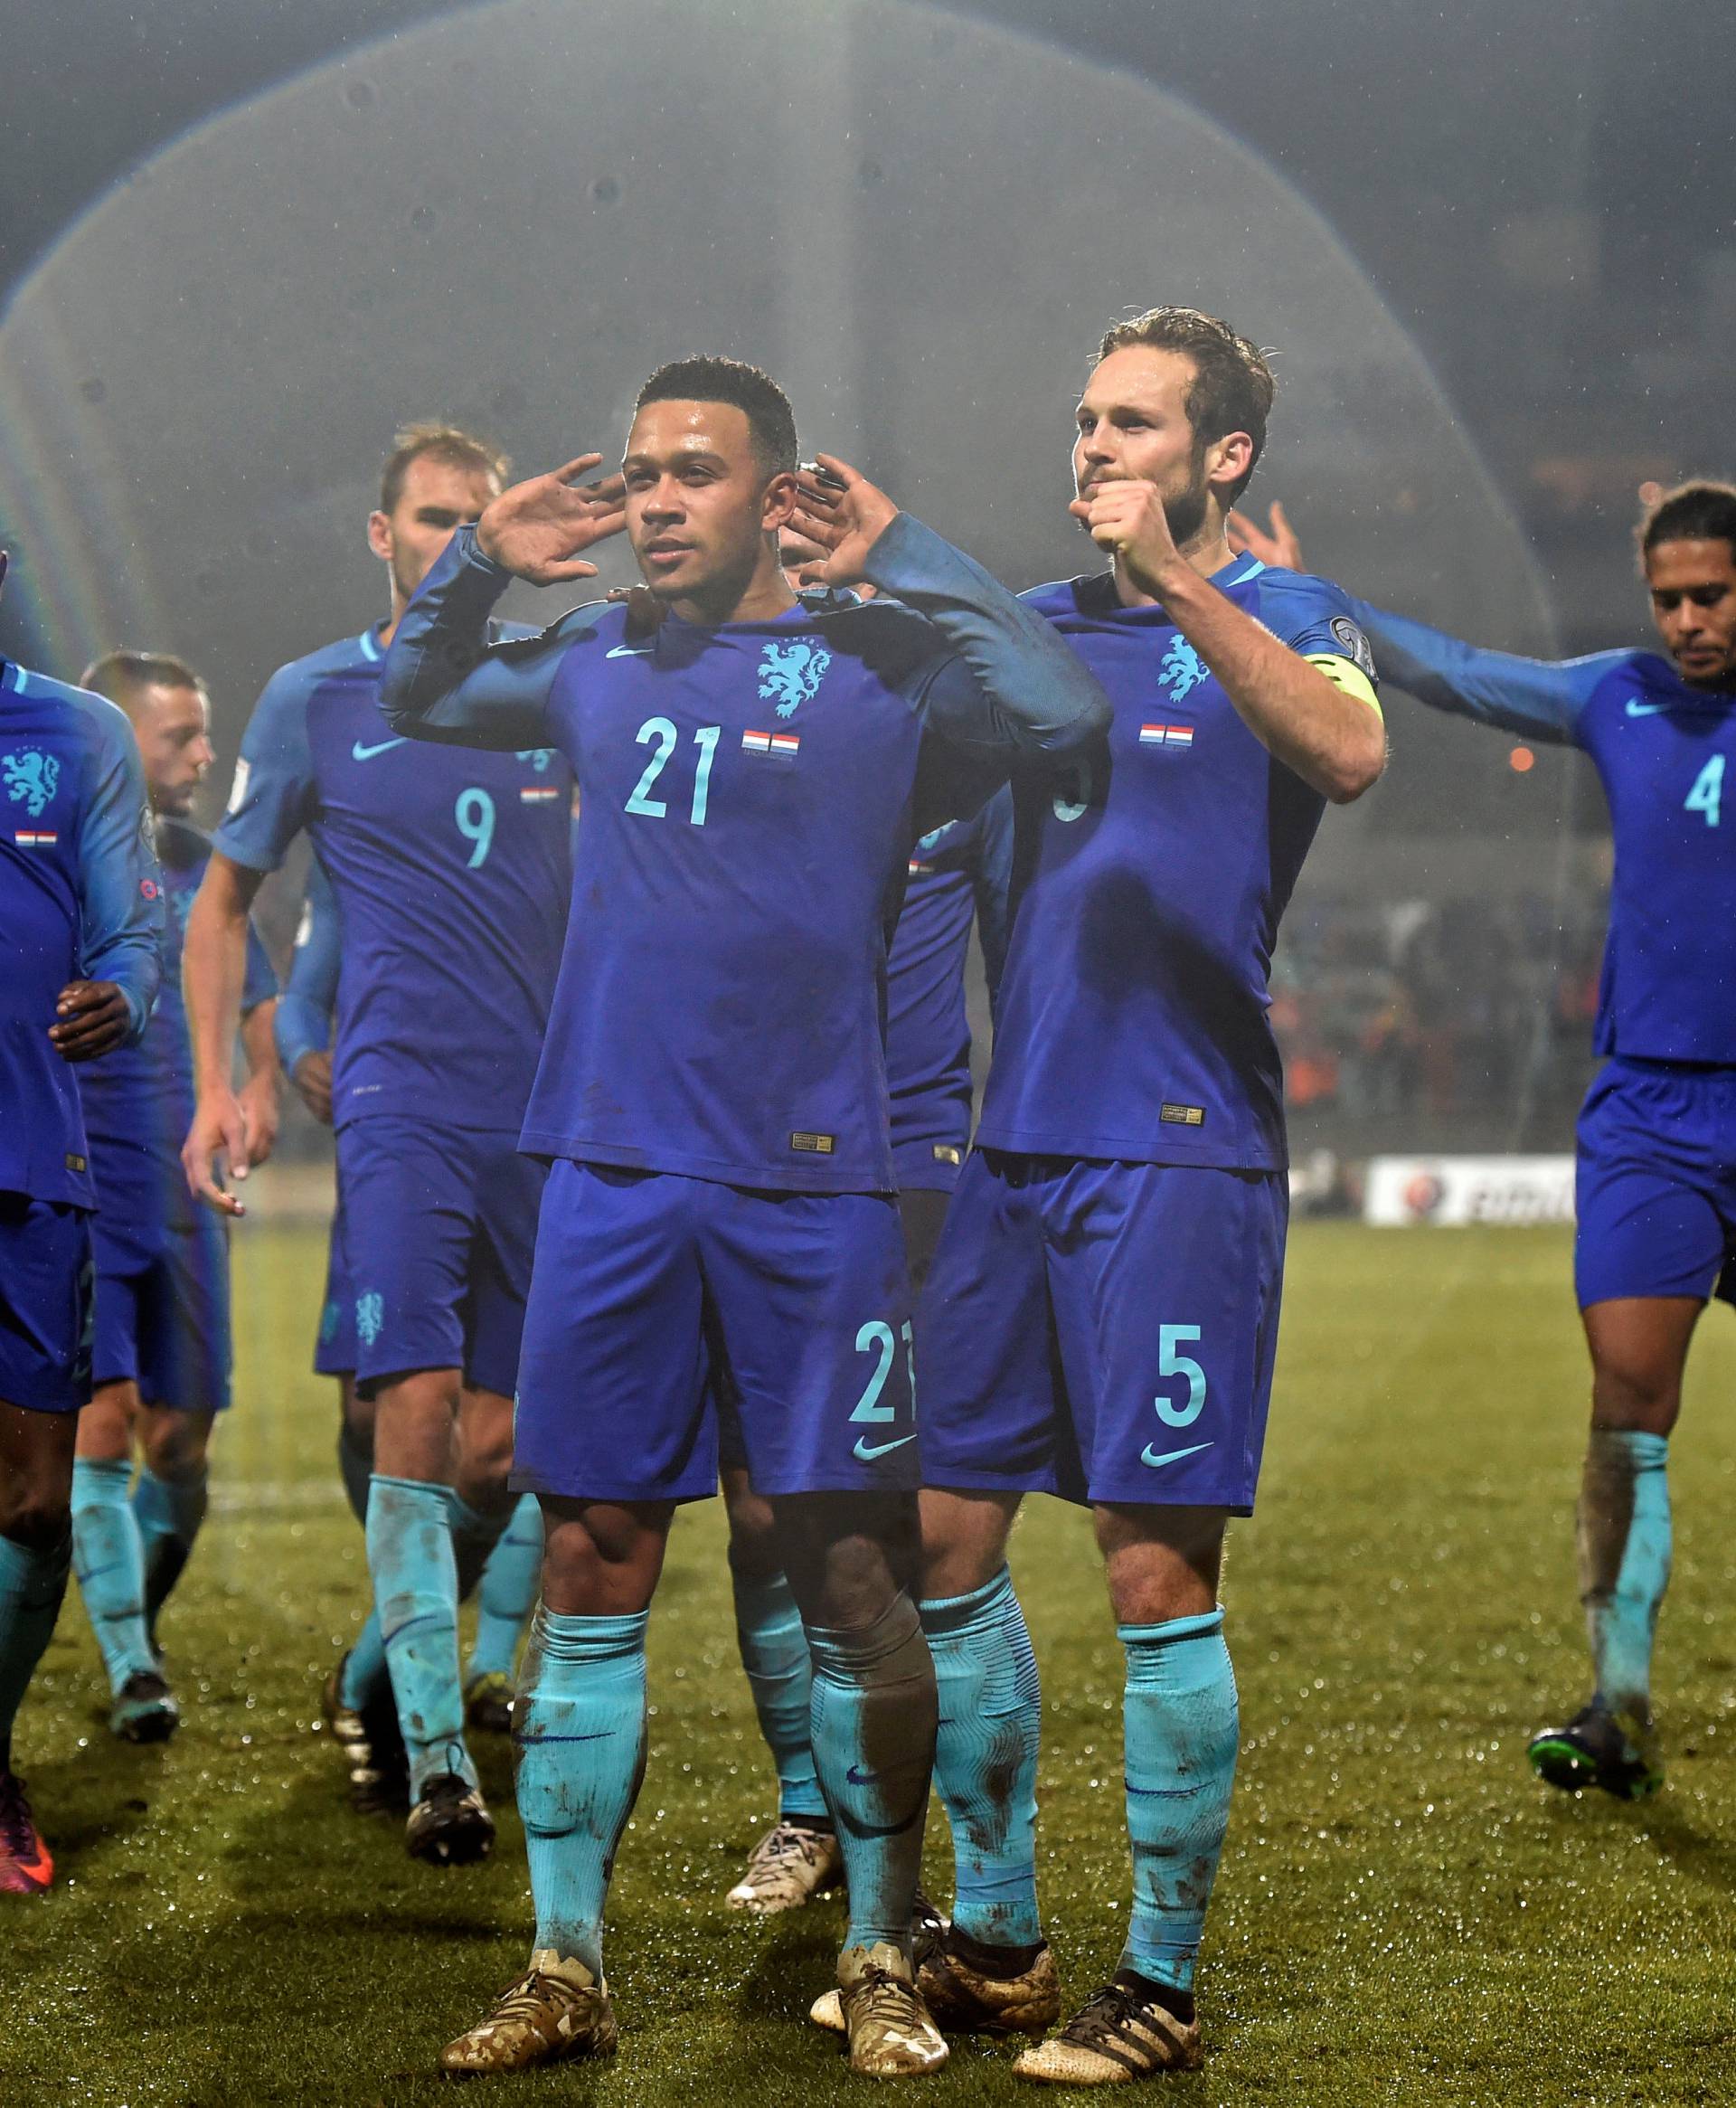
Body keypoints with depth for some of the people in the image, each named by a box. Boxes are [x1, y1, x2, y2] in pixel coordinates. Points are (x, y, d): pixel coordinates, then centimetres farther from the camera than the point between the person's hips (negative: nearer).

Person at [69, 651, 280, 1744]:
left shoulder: (197, 860, 11)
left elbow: (259, 994, 22)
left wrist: (261, 1085, 5)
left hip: (180, 1189, 5)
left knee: (180, 1439, 5)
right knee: (104, 1419, -14)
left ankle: (143, 1630, 26)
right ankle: (129, 1666, -10)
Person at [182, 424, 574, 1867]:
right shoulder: (317, 700, 4)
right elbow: (225, 901, 12)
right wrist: (217, 1083, 2)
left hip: (549, 1101, 3)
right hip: (403, 1098, -3)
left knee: (506, 1437, 5)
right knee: (417, 1409, -15)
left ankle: (390, 1663, 31)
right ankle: (437, 1757, -13)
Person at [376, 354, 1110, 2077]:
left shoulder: (869, 668, -2)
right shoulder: (598, 663, 12)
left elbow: (1060, 708, -20)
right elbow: (411, 699, 28)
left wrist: (901, 555, -12)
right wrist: (480, 563, 11)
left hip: (810, 1188, -4)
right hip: (612, 1176, 4)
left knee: (848, 1577, 1)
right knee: (588, 1569, 6)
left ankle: (879, 1960, 14)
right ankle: (565, 1967, 13)